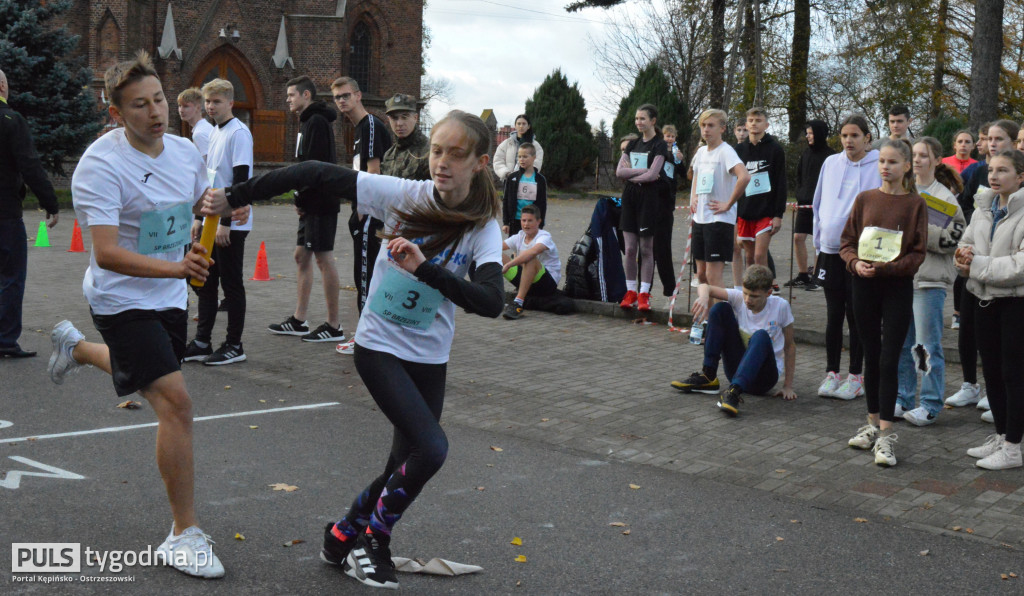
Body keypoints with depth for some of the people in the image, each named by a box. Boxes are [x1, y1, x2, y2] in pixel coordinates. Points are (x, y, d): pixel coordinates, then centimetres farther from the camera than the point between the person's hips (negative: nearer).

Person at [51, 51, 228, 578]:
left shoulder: (185, 151, -1)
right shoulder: (100, 165, -22)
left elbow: (204, 209, 17)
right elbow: (107, 253, -30)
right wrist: (176, 267, -41)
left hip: (170, 297, 8)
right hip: (122, 299, -8)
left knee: (157, 386, 30)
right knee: (176, 401, -19)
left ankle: (76, 346, 58)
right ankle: (185, 534, -9)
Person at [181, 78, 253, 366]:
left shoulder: (238, 132, -13)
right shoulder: (215, 133, 15)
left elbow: (240, 180, -18)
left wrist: (226, 221, -20)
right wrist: (199, 218, 19)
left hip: (231, 224, -9)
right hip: (211, 222, 9)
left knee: (231, 284, -1)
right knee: (205, 282, 12)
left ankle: (234, 346, 7)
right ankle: (202, 342, 19)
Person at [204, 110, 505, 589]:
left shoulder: (484, 229, -11)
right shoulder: (403, 195, -13)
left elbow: (491, 303, -26)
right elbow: (318, 174, -12)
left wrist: (425, 268, -37)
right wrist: (234, 197, -13)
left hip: (429, 360, 3)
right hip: (379, 347, -3)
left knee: (403, 470, 8)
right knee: (430, 449, -19)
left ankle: (343, 538, 35)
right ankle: (373, 540, 5)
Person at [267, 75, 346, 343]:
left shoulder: (317, 122, -14)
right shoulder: (308, 121, 19)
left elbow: (316, 165, -21)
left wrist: (302, 200, -16)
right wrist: (301, 201, 11)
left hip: (320, 203, -11)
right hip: (311, 204, 11)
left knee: (324, 259, -6)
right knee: (302, 256, 12)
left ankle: (334, 326, -1)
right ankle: (298, 320, 19)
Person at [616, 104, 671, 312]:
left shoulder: (659, 145, -4)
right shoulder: (633, 144, 14)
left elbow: (652, 174, -16)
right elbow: (619, 171, 3)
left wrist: (630, 175, -5)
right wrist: (642, 171, -10)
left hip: (648, 196, -5)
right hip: (630, 196, 5)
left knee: (646, 249, -1)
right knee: (630, 248, 4)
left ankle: (644, 294, 2)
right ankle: (630, 291, 10)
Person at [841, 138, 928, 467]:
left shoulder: (915, 204, -2)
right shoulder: (864, 199, 6)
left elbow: (917, 253, -5)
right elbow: (847, 242, 7)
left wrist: (887, 267, -18)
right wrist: (856, 263, -12)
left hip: (898, 286, -3)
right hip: (864, 286, 3)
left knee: (889, 360, -6)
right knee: (871, 356, 11)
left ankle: (886, 435, -4)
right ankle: (872, 422, 23)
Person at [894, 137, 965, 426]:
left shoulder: (944, 197, -5)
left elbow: (953, 238, -13)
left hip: (929, 278, -6)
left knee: (927, 344, -2)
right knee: (900, 341, 11)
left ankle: (931, 405, 8)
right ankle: (903, 399, 21)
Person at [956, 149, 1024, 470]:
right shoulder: (984, 209, 8)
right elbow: (966, 243, 14)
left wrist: (979, 265, -20)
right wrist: (964, 258, -9)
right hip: (986, 298, 7)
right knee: (992, 371, 15)